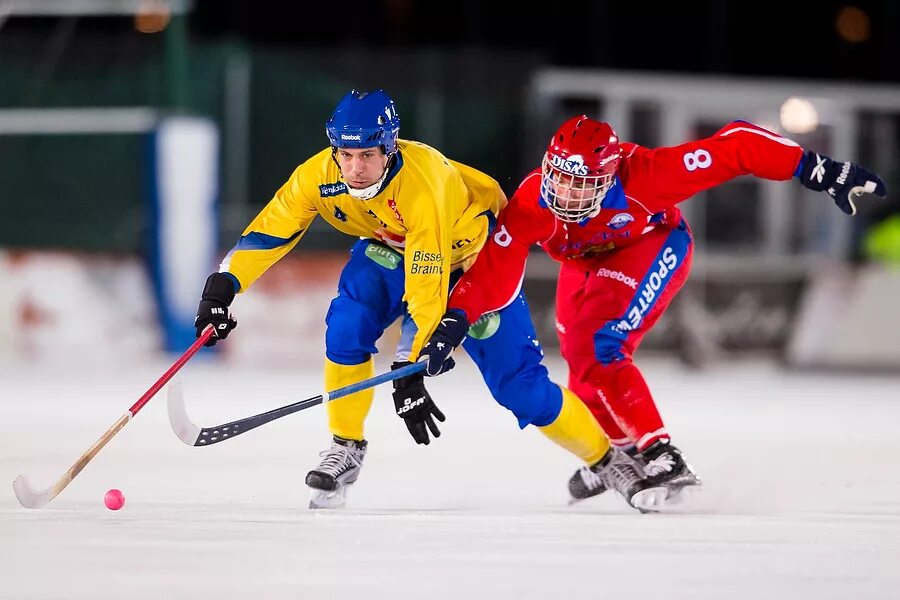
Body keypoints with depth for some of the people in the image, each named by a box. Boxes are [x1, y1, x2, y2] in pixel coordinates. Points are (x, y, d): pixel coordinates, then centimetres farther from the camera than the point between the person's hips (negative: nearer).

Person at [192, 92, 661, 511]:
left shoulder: (423, 184, -40)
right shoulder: (319, 176, -26)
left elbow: (427, 289, -40)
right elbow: (268, 231, -16)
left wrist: (409, 369, -43)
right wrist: (223, 286, -28)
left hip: (471, 252, -4)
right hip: (389, 248, 4)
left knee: (517, 383, -10)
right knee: (347, 325, -25)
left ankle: (607, 460, 7)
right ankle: (346, 449, -8)